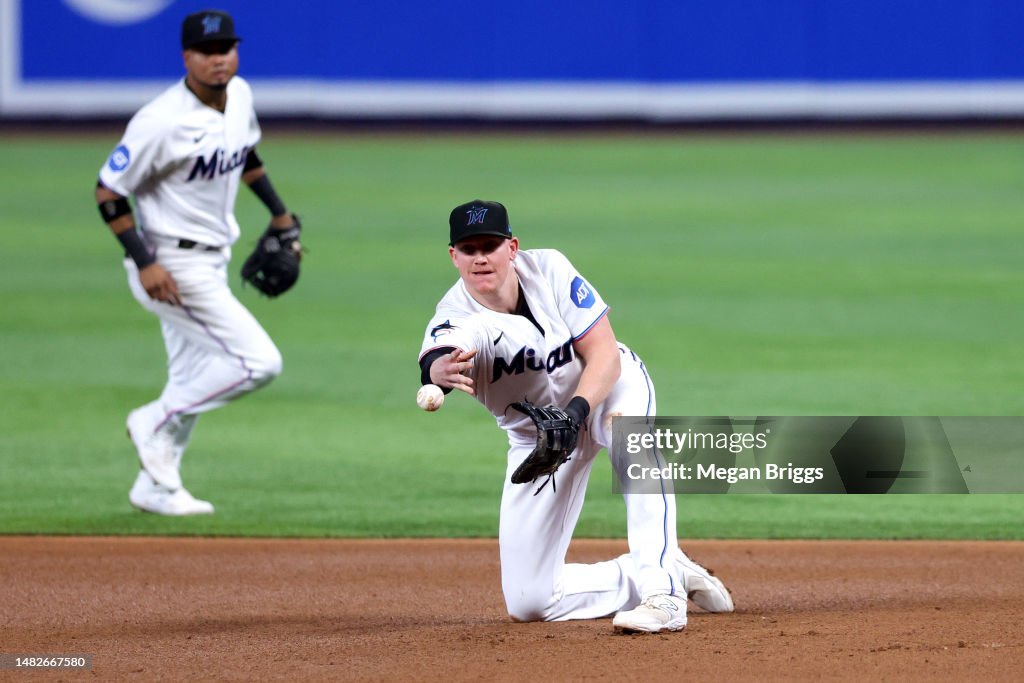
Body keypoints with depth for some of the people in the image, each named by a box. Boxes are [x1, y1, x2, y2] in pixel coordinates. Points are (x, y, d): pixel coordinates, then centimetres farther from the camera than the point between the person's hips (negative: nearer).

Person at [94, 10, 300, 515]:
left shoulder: (239, 96, 1)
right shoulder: (162, 122, -23)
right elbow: (109, 191, -18)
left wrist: (279, 213, 22)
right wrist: (144, 262, -25)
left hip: (212, 260, 9)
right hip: (171, 263, -9)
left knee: (194, 382, 17)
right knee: (258, 361, -13)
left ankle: (156, 487, 30)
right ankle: (156, 424, 2)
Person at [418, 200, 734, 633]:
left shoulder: (548, 269, -23)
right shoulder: (453, 319, -25)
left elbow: (605, 355, -23)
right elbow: (433, 364, -49)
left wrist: (575, 414, -41)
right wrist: (441, 371, -74)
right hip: (536, 433, 2)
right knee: (527, 600, -6)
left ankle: (661, 590, -44)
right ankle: (673, 572, 8)